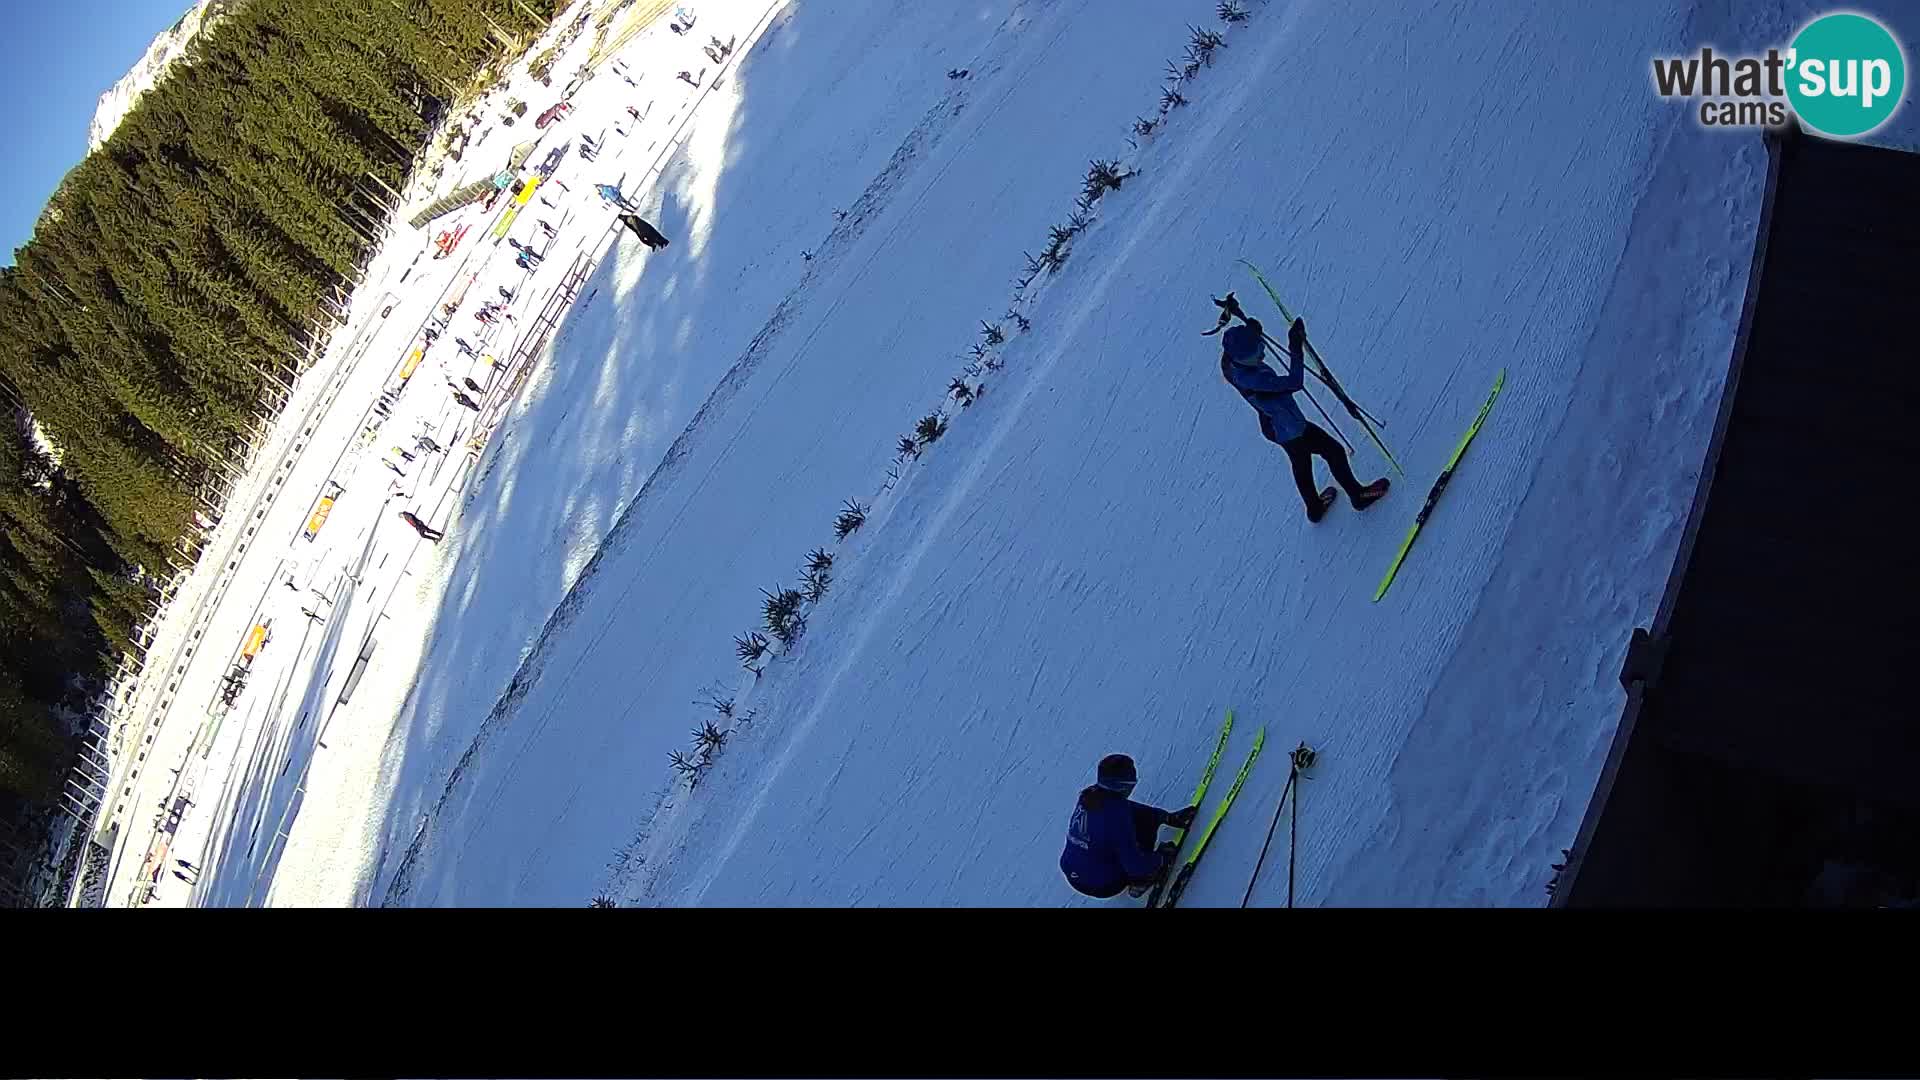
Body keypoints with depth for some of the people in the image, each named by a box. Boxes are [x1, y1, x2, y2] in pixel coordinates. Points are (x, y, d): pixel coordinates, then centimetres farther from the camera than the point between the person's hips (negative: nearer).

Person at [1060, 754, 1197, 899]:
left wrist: (1166, 816, 16)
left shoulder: (1087, 796, -5)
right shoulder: (1116, 815, -27)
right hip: (1104, 887, -7)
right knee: (1145, 821, 2)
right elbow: (1134, 864, -23)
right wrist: (1161, 859, -4)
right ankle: (1140, 882, 8)